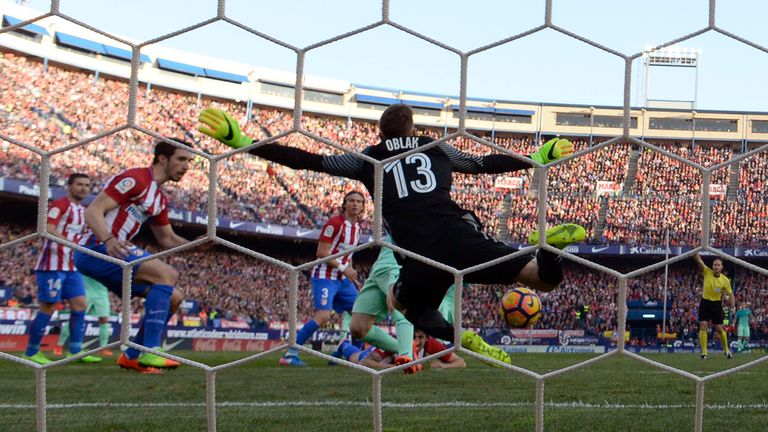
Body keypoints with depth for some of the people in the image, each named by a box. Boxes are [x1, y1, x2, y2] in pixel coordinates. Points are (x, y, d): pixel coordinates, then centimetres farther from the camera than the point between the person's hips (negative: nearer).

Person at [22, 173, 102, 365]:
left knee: (79, 305, 3)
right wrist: (73, 244, -32)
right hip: (53, 264, -9)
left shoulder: (83, 211, 18)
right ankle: (31, 352, 2)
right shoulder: (60, 205, -10)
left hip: (72, 265, 9)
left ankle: (75, 351, 6)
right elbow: (48, 229, -23)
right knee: (49, 307, -7)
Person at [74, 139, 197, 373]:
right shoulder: (134, 179, -11)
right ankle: (151, 352, -28)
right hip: (98, 250, -10)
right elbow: (93, 211, -17)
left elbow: (167, 239, 27)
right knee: (167, 274, -24)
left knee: (173, 298, 8)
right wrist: (108, 240, -35)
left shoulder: (160, 199, 19)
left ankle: (132, 356, 12)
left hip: (117, 251, 10)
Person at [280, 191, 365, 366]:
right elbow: (321, 253, -16)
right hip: (325, 277, -9)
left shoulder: (357, 227, 13)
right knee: (323, 315, -22)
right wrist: (343, 268, -18)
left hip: (342, 279, 9)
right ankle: (290, 354, -17)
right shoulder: (335, 223, -13)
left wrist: (352, 277, 15)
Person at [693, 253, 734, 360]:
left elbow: (730, 294, -2)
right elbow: (698, 260, -19)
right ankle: (704, 352, -6)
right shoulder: (707, 272, -8)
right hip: (705, 303, 0)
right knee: (703, 326, -10)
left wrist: (732, 305, -18)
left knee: (719, 329, 3)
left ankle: (726, 350, 24)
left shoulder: (725, 280, -7)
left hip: (717, 304, 0)